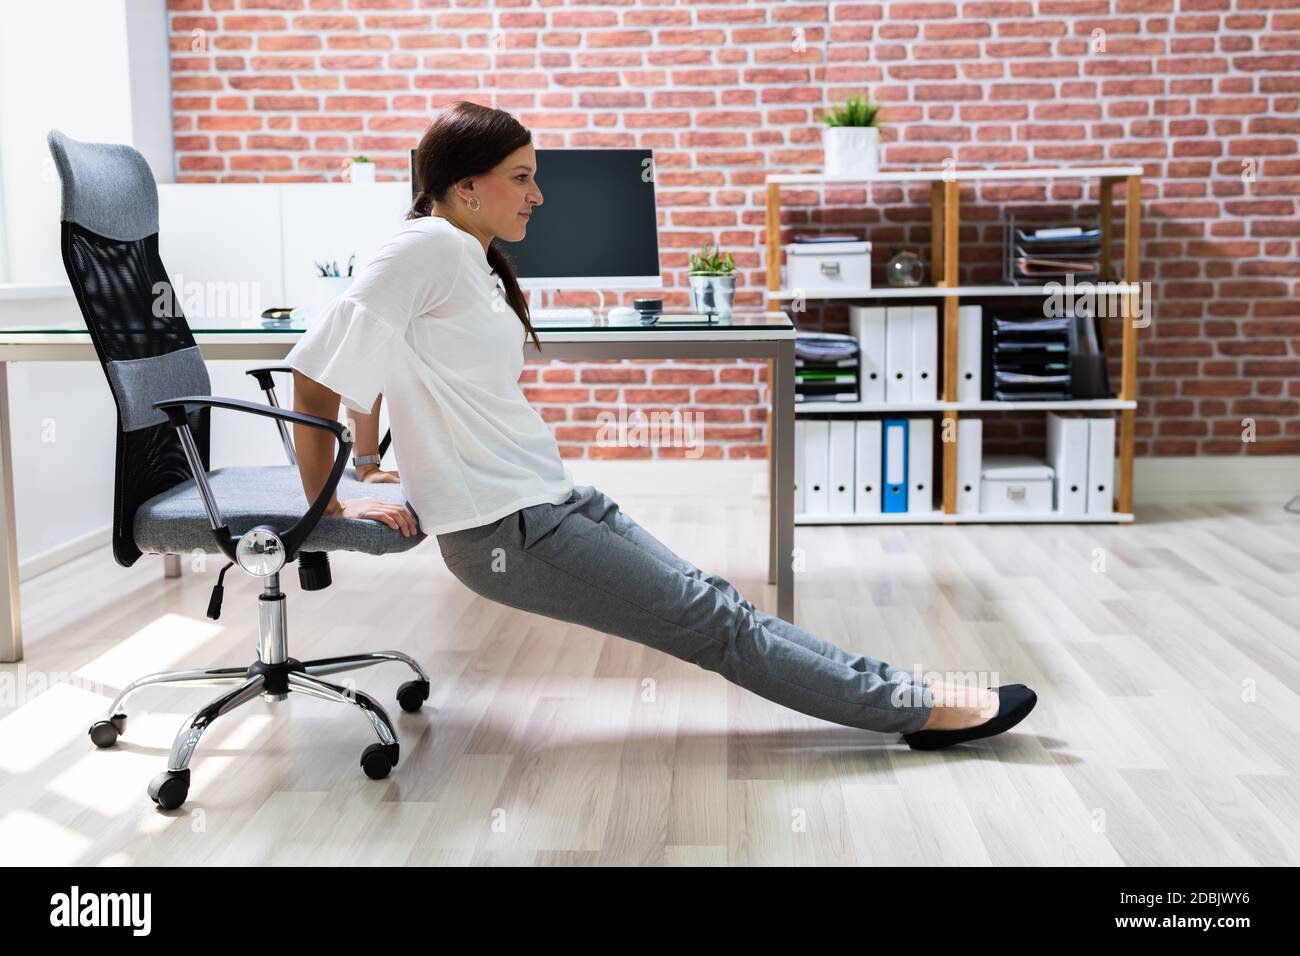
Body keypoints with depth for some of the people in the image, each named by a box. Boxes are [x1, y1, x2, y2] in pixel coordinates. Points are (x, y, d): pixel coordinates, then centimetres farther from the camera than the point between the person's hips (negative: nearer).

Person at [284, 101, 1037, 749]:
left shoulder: (474, 261, 13)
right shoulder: (429, 247, -15)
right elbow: (317, 374, -17)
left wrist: (427, 488, 11)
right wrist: (326, 507, -11)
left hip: (551, 499, 9)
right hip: (504, 530, -9)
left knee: (709, 601, 6)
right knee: (712, 622, -3)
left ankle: (895, 695, 10)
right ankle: (914, 705, 5)